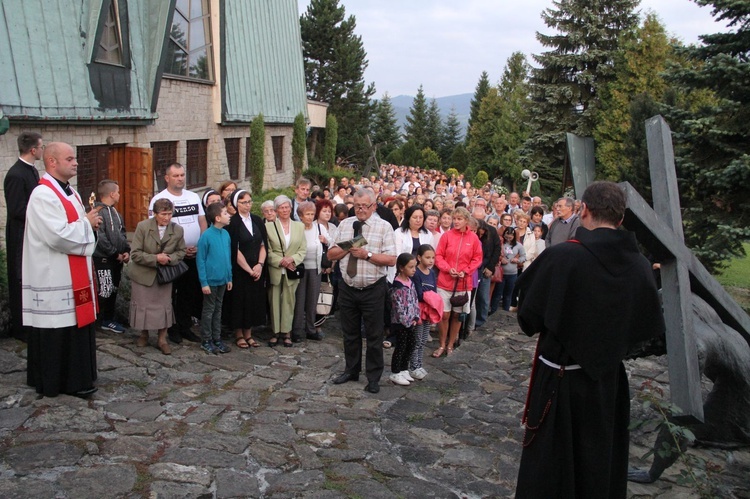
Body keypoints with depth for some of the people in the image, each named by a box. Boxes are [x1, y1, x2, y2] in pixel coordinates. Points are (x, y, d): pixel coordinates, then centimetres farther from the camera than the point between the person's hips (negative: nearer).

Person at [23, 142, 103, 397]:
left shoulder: (70, 192, 13)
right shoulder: (43, 196, -17)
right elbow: (59, 236, -26)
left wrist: (89, 223, 0)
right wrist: (86, 223, -12)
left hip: (75, 276, 9)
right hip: (54, 278, -9)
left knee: (76, 325, 14)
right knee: (56, 332, 1)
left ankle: (76, 377, 25)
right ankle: (53, 382, 13)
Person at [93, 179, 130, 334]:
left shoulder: (114, 211, 13)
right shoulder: (98, 211, -16)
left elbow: (122, 233, 19)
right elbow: (99, 238, -23)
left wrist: (126, 250, 4)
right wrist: (115, 254, -16)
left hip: (117, 259, 9)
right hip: (103, 259, -9)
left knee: (113, 290, 15)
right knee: (105, 291, -2)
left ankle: (109, 319, 26)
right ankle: (104, 321, 9)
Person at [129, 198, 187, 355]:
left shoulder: (178, 230, -8)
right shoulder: (143, 227, -14)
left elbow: (181, 251, 3)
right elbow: (135, 254, -14)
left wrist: (169, 258, -17)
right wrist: (155, 258, -23)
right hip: (143, 274, -1)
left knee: (164, 305, 3)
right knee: (142, 305, 7)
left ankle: (162, 339, 15)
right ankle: (144, 334, 29)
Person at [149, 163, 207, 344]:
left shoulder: (194, 197, 10)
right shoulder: (159, 199, -6)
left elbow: (202, 222, 12)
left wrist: (201, 246, -3)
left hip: (194, 255, 5)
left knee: (189, 293, 11)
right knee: (171, 294, 5)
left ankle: (185, 327, 22)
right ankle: (173, 329, 16)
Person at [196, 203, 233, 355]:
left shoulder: (226, 234, 2)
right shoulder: (206, 236, -16)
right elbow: (200, 260, -13)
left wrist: (229, 278, 10)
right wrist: (204, 282, -14)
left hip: (222, 280, 6)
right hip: (211, 280, -6)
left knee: (218, 309, 15)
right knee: (208, 310, 6)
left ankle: (217, 339, 26)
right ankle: (206, 341, 18)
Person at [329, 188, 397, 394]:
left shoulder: (384, 226, -6)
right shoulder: (345, 224, 7)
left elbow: (391, 259, -12)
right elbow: (331, 254, 7)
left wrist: (367, 254, -21)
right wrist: (347, 248, -11)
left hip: (372, 290, -4)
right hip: (347, 288, 4)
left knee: (374, 335, 6)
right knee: (350, 333, 16)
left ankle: (373, 377, 19)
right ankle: (351, 370, 33)